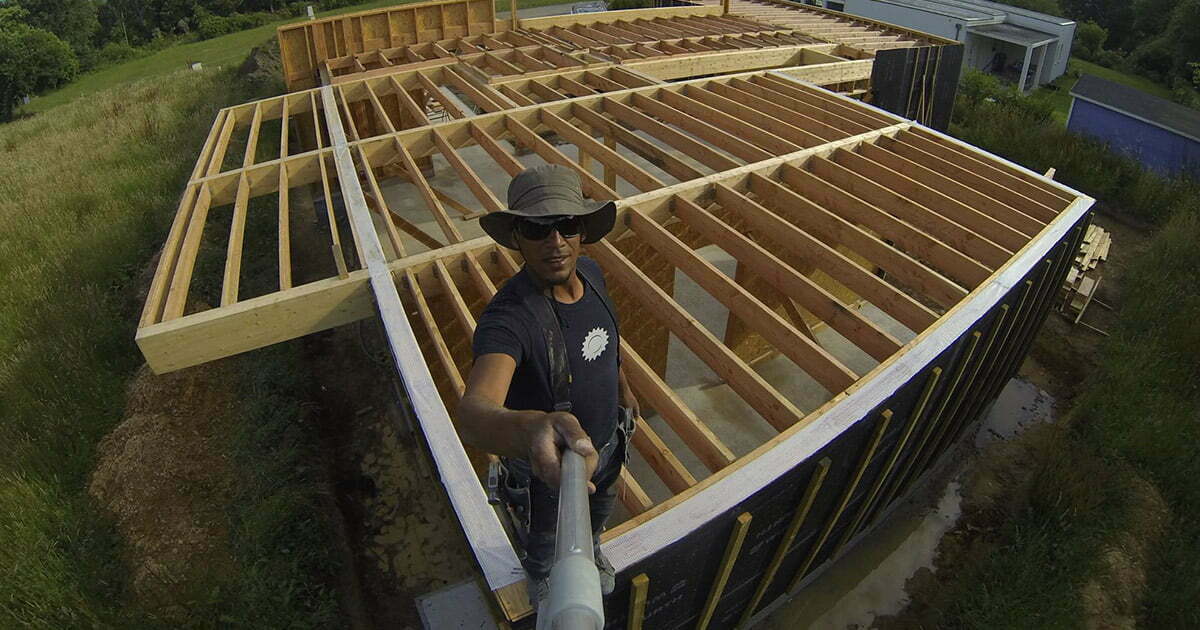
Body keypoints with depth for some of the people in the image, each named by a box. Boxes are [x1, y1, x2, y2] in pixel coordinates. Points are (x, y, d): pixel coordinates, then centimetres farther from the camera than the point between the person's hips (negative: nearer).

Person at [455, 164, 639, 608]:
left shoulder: (589, 272, -17)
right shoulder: (508, 318, -40)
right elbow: (472, 415, -58)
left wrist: (623, 388, 18)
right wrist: (530, 428, -79)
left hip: (607, 442, 6)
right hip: (543, 464, -5)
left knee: (598, 512, 35)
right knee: (545, 538, 27)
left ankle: (590, 549, 70)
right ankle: (541, 576, 63)